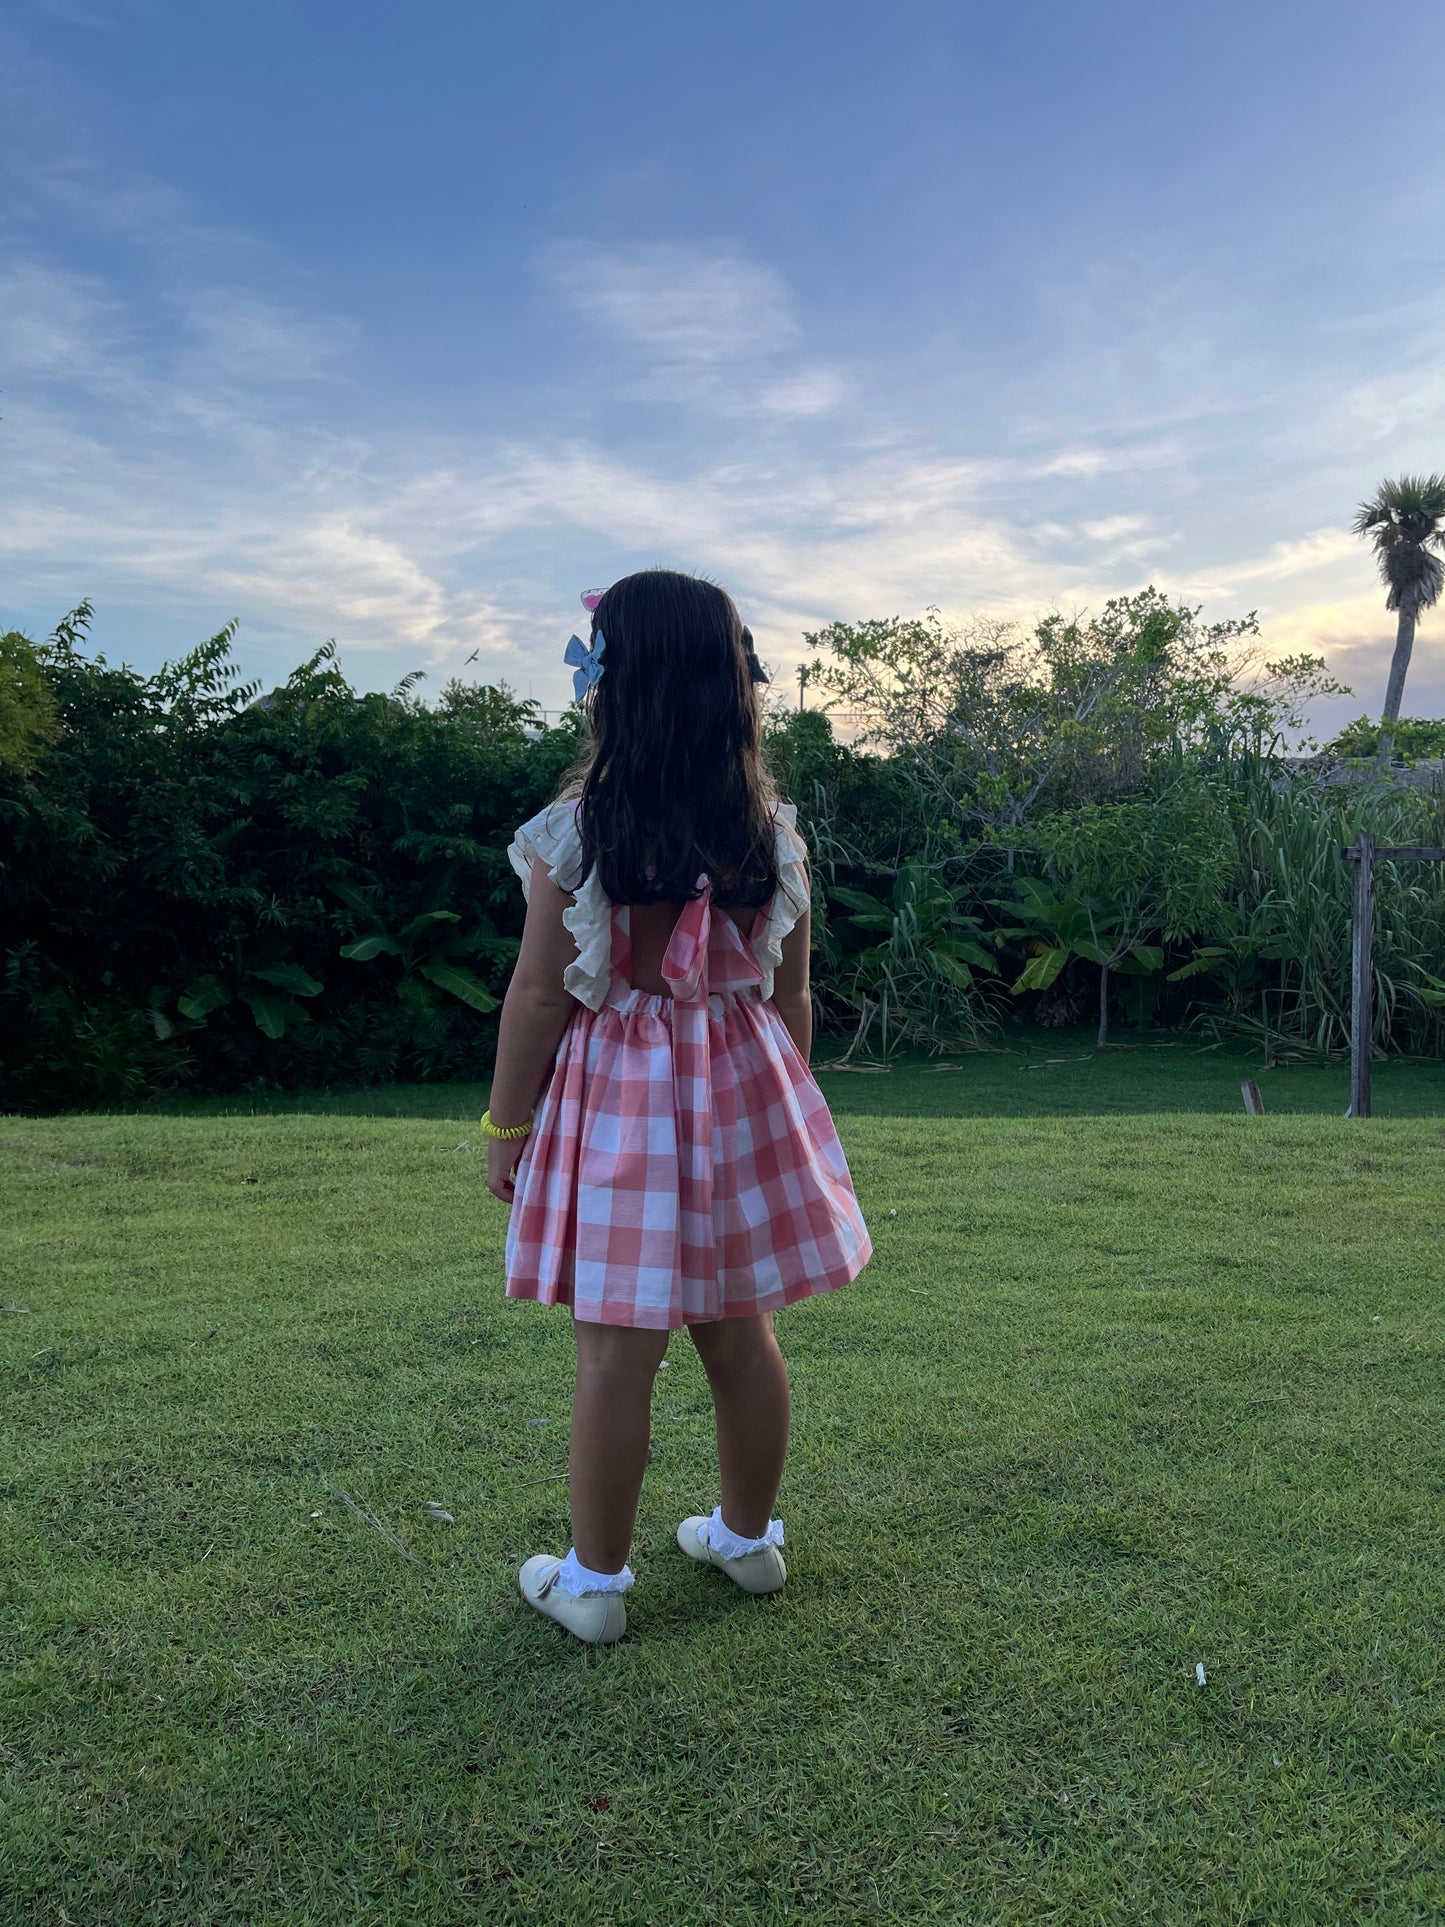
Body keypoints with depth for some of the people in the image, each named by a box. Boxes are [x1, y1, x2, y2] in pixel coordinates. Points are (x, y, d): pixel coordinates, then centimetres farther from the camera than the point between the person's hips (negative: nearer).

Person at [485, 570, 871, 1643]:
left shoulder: (572, 833, -13)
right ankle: (747, 1535, 36)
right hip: (740, 1088, 4)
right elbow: (792, 1000, 3)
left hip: (616, 1101, -4)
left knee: (616, 1351, 5)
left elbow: (539, 999, -10)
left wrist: (507, 1127, 2)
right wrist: (781, 1116, 16)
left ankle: (594, 1581, 20)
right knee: (741, 1333, 17)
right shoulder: (774, 834, -2)